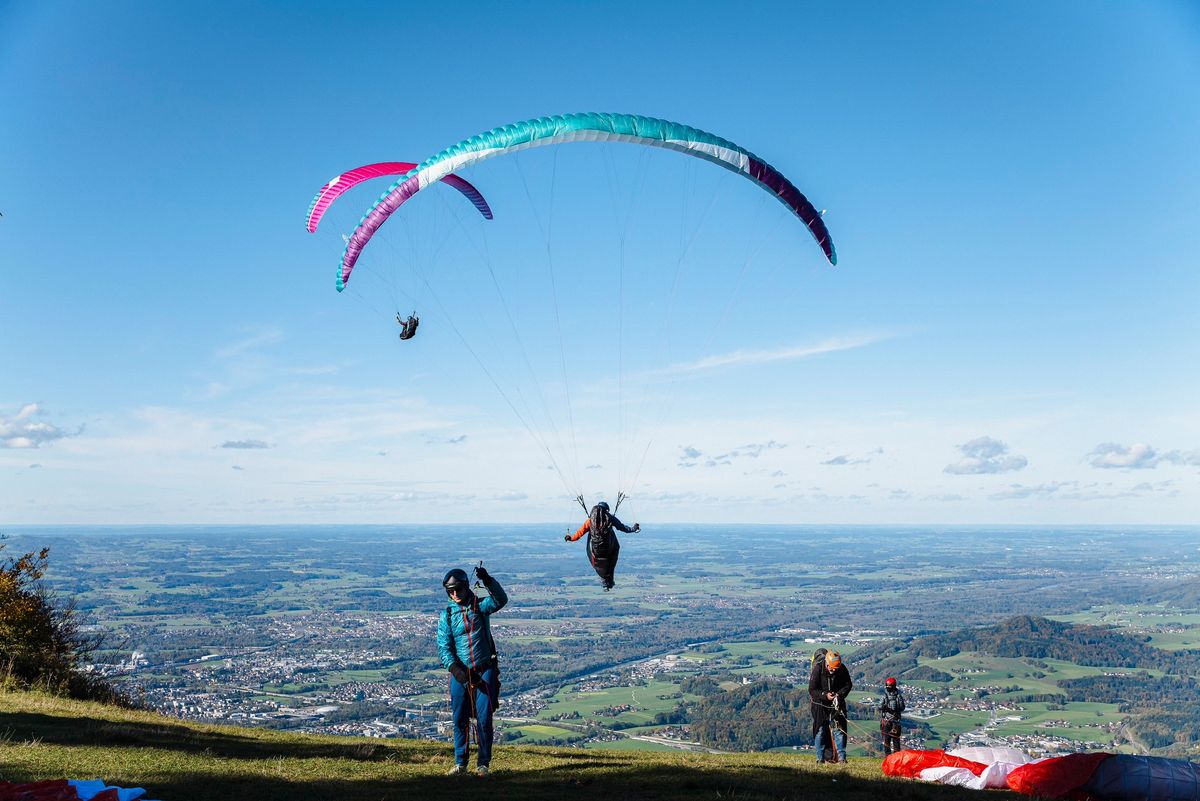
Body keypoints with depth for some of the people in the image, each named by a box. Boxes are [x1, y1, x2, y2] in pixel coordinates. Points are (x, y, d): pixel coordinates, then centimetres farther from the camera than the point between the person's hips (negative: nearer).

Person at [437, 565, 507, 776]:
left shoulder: (480, 606, 1)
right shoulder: (446, 615, 3)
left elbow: (500, 600, -20)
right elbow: (444, 646, -2)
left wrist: (487, 581, -36)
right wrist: (454, 668, -17)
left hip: (485, 670, -2)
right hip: (460, 672, 2)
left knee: (484, 718, -4)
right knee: (460, 719, 6)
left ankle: (483, 763, 7)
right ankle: (460, 763, 18)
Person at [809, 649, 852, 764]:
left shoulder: (842, 669, -10)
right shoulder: (818, 670, -18)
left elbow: (848, 684, 0)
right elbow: (812, 690, -15)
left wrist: (840, 693, -18)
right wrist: (825, 695, -30)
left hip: (837, 703, 2)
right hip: (820, 704, -2)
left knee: (838, 730, -2)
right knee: (820, 731, 2)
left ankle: (842, 757, 3)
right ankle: (820, 758, 9)